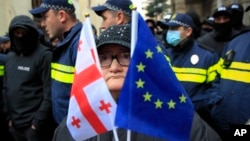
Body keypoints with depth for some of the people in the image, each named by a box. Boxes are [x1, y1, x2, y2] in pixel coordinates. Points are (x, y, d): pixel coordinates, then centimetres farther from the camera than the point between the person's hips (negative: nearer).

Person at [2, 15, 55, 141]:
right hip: (15, 124, 6)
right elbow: (6, 88, 14)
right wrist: (8, 116, 8)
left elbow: (49, 92, -15)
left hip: (34, 124, -6)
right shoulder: (9, 57, 10)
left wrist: (38, 122, -15)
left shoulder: (44, 55, -12)